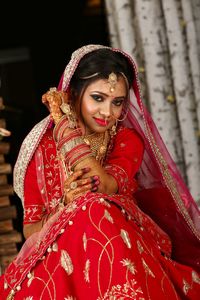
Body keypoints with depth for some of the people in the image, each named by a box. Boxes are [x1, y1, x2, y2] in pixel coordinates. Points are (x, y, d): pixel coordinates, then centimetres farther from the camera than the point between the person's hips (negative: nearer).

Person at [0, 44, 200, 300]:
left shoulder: (129, 139, 9)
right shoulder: (43, 146, 6)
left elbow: (106, 187, -14)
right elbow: (30, 229, 6)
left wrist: (64, 123, -7)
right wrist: (65, 205, -16)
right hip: (57, 251, -1)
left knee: (96, 209, -32)